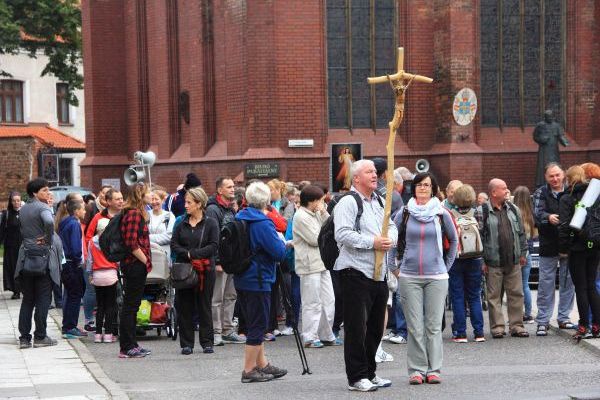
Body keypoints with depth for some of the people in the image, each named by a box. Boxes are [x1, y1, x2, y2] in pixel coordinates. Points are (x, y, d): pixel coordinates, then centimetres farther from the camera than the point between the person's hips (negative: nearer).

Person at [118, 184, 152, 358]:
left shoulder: (136, 213, 16)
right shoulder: (134, 214, -16)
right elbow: (132, 244, -22)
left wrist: (146, 261, 14)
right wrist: (146, 261, -14)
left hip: (134, 266, 10)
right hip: (135, 265, -10)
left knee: (131, 305, 13)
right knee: (130, 306, -6)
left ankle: (131, 345, 19)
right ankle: (127, 347, -3)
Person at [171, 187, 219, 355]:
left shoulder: (211, 223, -1)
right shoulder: (182, 224, 11)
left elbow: (213, 246, -10)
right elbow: (174, 245, 4)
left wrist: (194, 253, -17)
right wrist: (187, 254, -13)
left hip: (205, 270, -3)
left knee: (204, 306, 3)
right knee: (184, 307, 3)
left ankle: (207, 342, 9)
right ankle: (186, 343, 8)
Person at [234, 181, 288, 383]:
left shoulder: (240, 219, 6)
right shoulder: (262, 223, -19)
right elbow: (279, 253, -21)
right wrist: (282, 242, 1)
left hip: (241, 280, 8)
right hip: (258, 281, -8)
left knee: (255, 324, 18)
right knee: (257, 326, 0)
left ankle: (262, 364, 27)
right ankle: (249, 370, 2)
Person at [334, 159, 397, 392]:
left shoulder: (379, 202, 17)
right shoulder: (348, 203, -9)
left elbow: (392, 226, 18)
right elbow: (343, 234, -19)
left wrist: (390, 239, -5)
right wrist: (372, 242, -20)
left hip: (378, 274, 8)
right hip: (356, 274, -8)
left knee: (375, 327, 14)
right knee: (356, 328, -5)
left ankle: (369, 374, 25)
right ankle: (356, 378, 0)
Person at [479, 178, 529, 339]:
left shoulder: (513, 209, 11)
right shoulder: (482, 212, -6)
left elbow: (521, 232, 17)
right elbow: (479, 237, -6)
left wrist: (522, 253, 14)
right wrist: (482, 260, -8)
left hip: (513, 261, 4)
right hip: (493, 263, -4)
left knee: (516, 294, 5)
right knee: (494, 296, 1)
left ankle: (516, 326, 12)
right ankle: (497, 327, 7)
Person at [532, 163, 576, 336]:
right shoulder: (541, 193, 1)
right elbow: (537, 213, -13)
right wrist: (548, 217, -33)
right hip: (549, 246, -2)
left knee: (568, 282, 8)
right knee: (546, 284, 0)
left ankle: (564, 318, 20)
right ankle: (543, 321, 4)